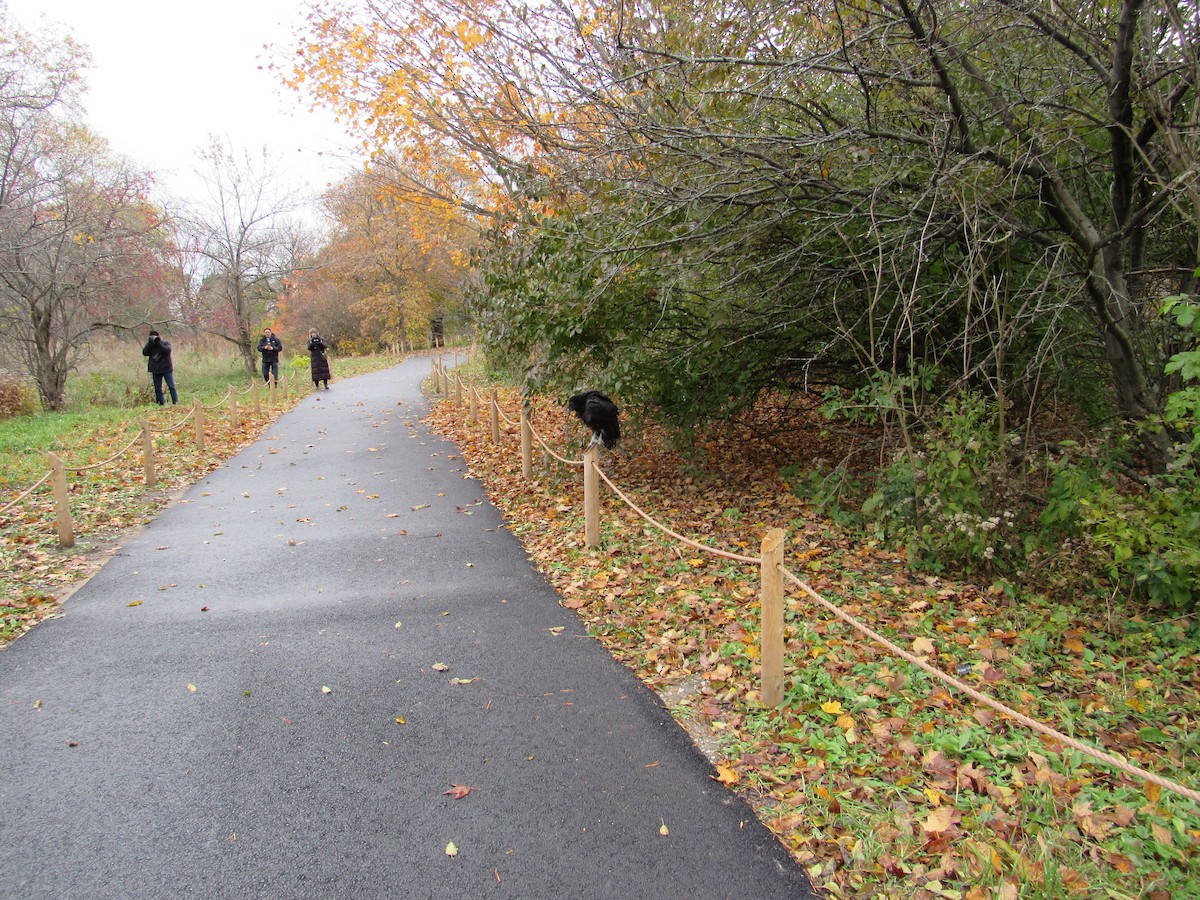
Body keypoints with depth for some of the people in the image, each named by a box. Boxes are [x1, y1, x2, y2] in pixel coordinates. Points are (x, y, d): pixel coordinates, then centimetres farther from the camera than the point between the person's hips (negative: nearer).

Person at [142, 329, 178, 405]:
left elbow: (167, 351, -18)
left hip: (166, 369, -4)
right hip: (156, 370, 4)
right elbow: (145, 353, -6)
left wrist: (158, 343, -20)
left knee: (171, 386, -9)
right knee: (157, 388, 5)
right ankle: (162, 403, 11)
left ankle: (176, 402, -8)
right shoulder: (150, 345, 9)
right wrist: (150, 343, -12)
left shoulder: (166, 343, 1)